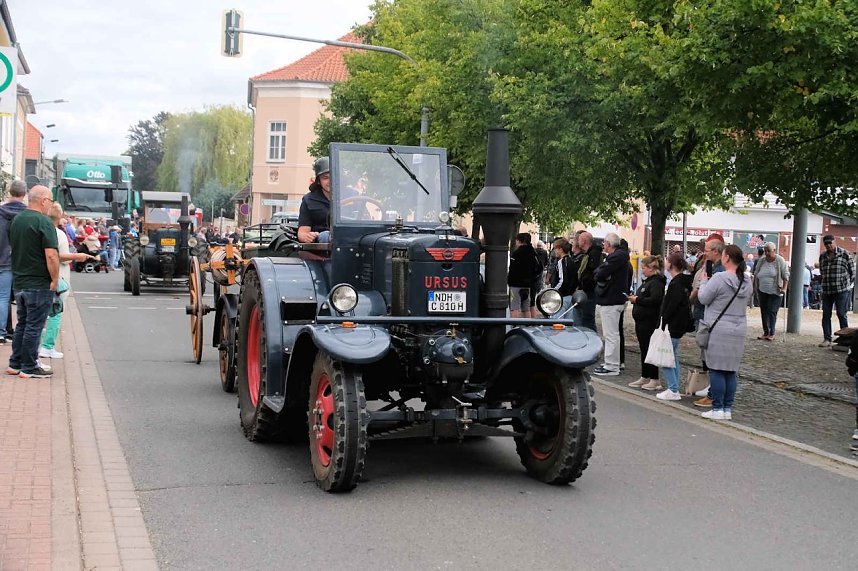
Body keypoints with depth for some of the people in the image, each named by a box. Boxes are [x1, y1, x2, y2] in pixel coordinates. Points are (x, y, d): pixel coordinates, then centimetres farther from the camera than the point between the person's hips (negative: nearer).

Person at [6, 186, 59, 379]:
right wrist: (55, 279, -12)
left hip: (19, 283, 8)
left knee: (22, 324, 17)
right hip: (39, 284, -8)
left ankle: (15, 364, 21)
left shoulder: (16, 220, 9)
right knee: (34, 326, -1)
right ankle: (29, 368, 4)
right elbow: (51, 255, -22)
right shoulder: (43, 222, -16)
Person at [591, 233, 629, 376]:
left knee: (611, 335, -6)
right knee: (610, 334, 17)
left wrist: (597, 273, -3)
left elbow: (600, 274, -22)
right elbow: (598, 273, 16)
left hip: (611, 301, -11)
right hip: (611, 299, 11)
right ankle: (610, 363, 25)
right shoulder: (619, 255, 16)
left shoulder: (617, 257, -17)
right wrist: (600, 273, -2)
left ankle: (612, 367, -3)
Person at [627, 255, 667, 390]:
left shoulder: (656, 282, -15)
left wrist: (637, 300, -18)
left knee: (649, 349, -6)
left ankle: (655, 380, 0)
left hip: (649, 322, -10)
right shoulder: (647, 281, 16)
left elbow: (655, 300, -27)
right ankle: (645, 378, 22)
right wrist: (635, 298, 4)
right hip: (642, 321, 10)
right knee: (644, 349, 14)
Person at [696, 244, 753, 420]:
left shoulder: (719, 278, -14)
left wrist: (704, 281, 9)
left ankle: (717, 409, -1)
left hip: (718, 331, -6)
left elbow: (703, 298, -8)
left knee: (716, 370, -1)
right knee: (731, 371, 9)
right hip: (739, 331, 6)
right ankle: (728, 409, 12)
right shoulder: (746, 283, 8)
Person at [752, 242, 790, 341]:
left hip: (775, 292, -5)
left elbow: (786, 275, -7)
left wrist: (784, 288, -14)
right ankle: (766, 332, 13)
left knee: (772, 311, -9)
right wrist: (755, 286, 10)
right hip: (762, 291, 5)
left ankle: (771, 334, -5)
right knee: (764, 311, 6)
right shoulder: (761, 261, 5)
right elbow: (756, 274, 14)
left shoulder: (780, 261, -7)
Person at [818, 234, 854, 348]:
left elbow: (852, 271, 2)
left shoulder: (844, 254, -4)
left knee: (841, 314, -6)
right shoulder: (822, 257, 11)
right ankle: (827, 339, 9)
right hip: (826, 291, 5)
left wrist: (845, 284, 5)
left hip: (842, 291, -5)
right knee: (826, 315, 3)